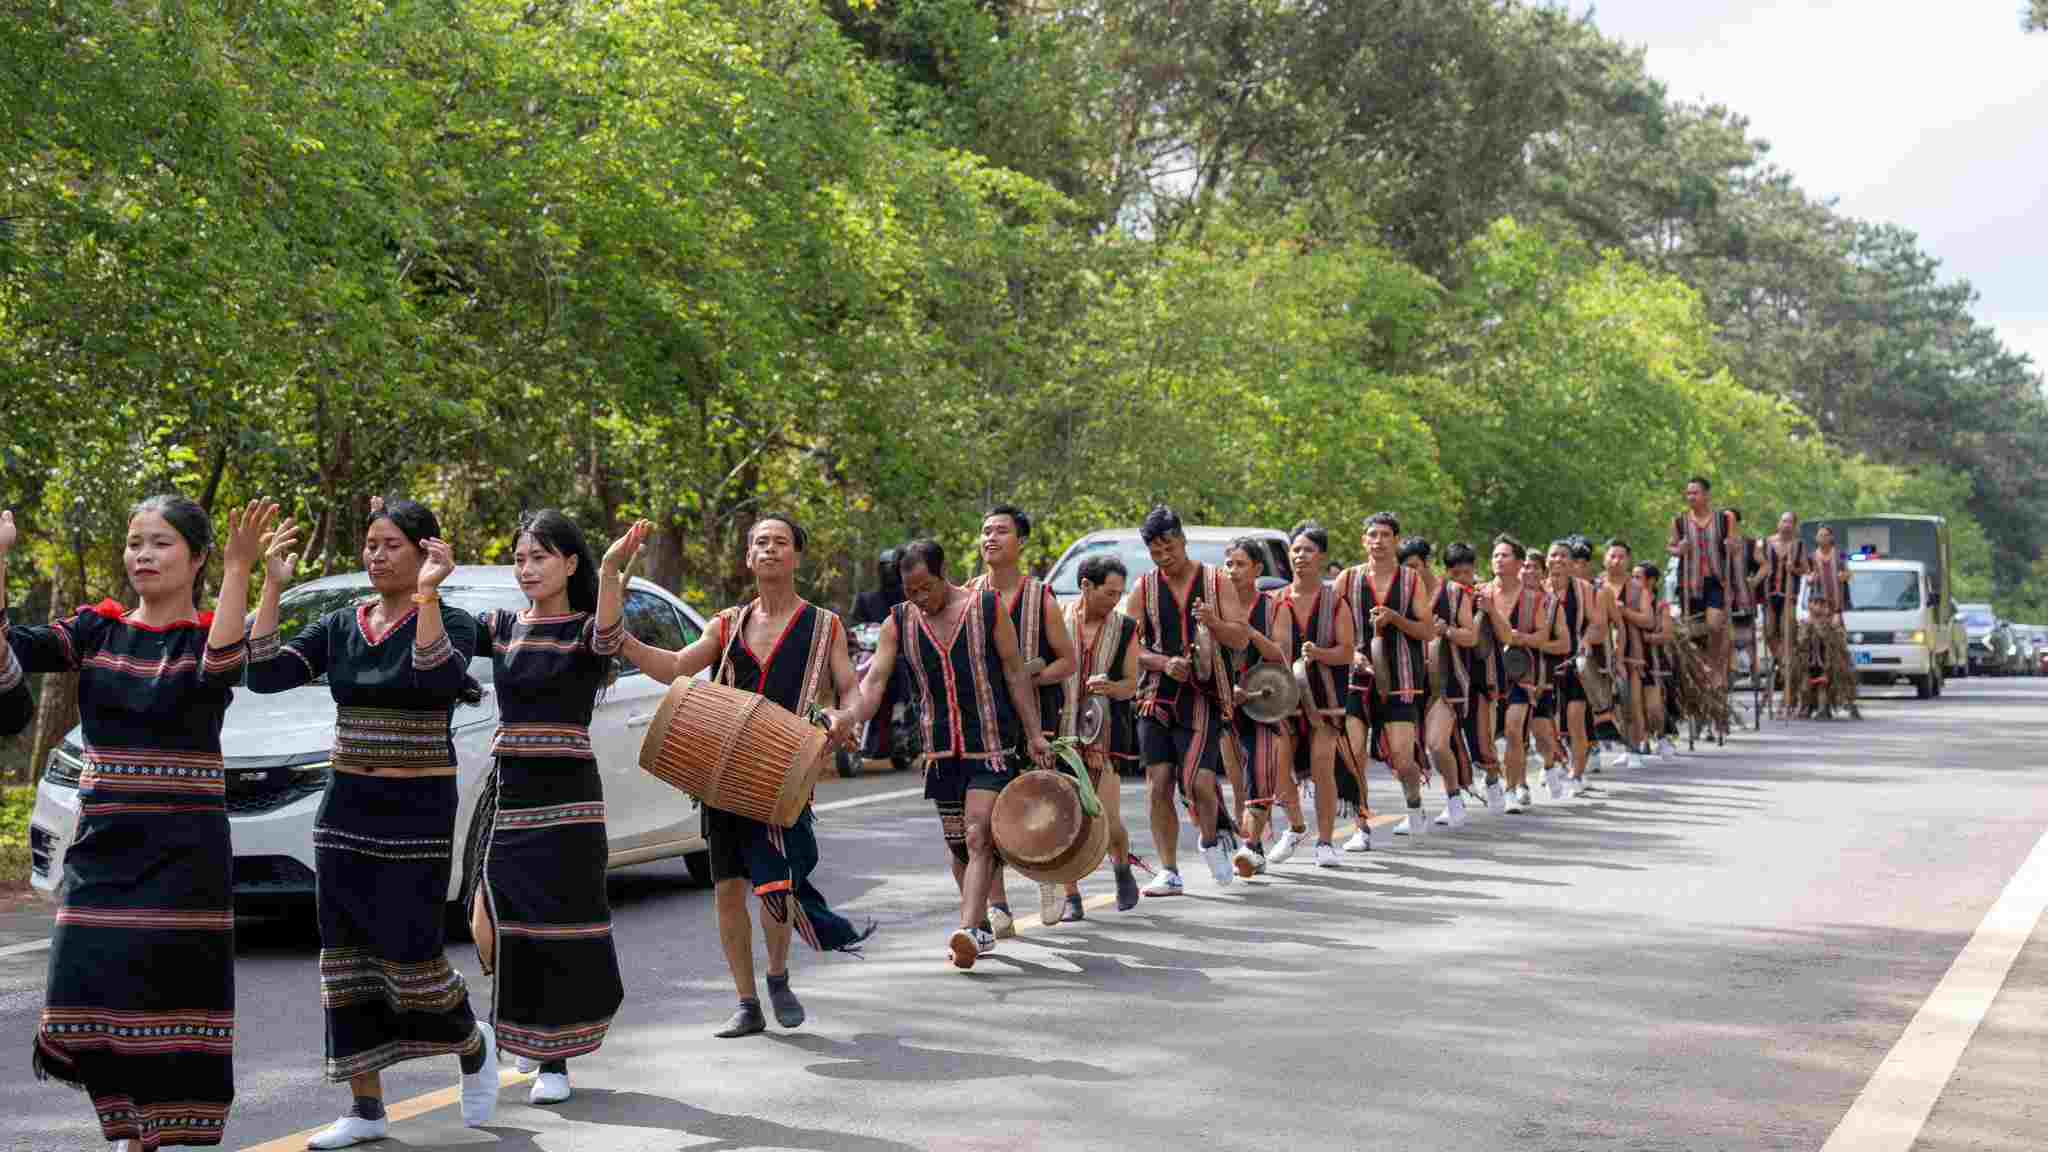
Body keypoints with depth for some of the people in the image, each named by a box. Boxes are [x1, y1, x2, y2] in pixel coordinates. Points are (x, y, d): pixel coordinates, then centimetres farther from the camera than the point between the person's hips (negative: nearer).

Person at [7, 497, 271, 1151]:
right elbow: (9, 655, -8)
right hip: (102, 849, 3)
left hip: (185, 851, -3)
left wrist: (239, 569, -31)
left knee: (167, 1001, -2)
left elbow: (219, 668, -25)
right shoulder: (97, 630, 7)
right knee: (96, 995, -1)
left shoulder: (210, 635, 0)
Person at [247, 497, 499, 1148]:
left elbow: (435, 678, -28)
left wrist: (428, 593, -32)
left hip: (418, 811, -5)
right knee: (348, 959, 4)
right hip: (346, 808, 5)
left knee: (411, 954, -5)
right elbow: (265, 673, -3)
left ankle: (474, 1046, 26)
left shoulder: (449, 623, -6)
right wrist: (272, 586, -7)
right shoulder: (341, 627, 8)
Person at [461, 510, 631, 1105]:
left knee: (557, 932, -1)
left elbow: (608, 636, -29)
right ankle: (529, 1034, 26)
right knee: (493, 926, 1)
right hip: (505, 792, 4)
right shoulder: (501, 628, 11)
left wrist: (611, 570, -48)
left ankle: (554, 1061, 12)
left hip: (565, 796, -4)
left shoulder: (584, 630, -5)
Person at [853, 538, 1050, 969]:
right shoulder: (899, 623, 3)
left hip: (991, 745, -4)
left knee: (978, 838, -16)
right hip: (940, 750, 4)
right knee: (958, 845, 10)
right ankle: (982, 928, 24)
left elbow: (1015, 674, 0)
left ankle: (968, 930, -25)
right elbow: (873, 681, -2)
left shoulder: (987, 608, -4)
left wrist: (1034, 735, -3)